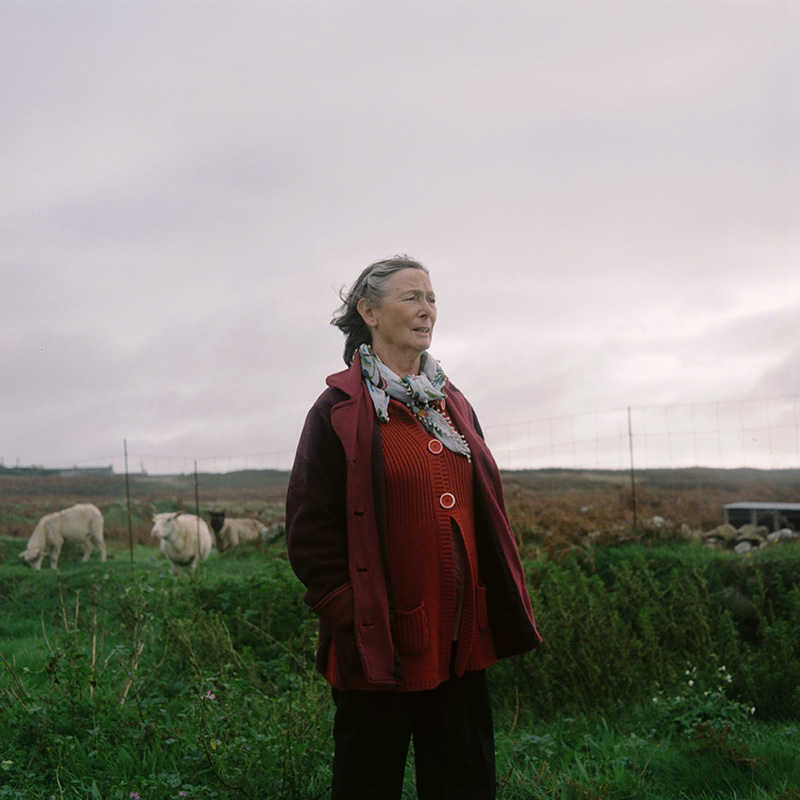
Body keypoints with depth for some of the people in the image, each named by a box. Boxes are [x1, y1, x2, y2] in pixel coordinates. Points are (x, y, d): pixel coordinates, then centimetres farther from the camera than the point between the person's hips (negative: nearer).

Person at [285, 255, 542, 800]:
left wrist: (504, 608, 10)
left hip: (461, 638, 6)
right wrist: (350, 619, -14)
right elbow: (311, 531, -9)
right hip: (381, 645, -6)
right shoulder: (340, 411, -6)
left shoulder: (453, 405, 14)